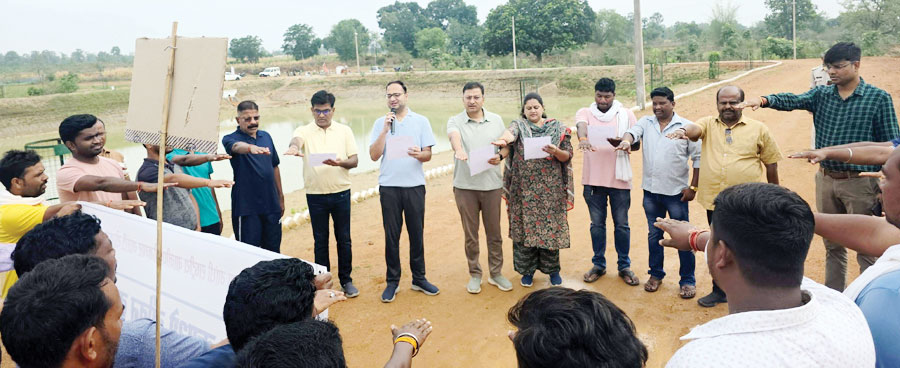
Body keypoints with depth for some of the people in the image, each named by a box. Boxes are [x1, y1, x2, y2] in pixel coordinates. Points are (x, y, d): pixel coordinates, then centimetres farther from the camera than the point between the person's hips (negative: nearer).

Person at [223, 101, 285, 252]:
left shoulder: (266, 136, 10)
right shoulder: (230, 139, -6)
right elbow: (237, 146, -31)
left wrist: (281, 197, 18)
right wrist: (251, 147, -54)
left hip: (271, 205, 5)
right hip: (247, 207, -5)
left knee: (273, 250, 11)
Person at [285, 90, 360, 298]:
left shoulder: (344, 131, 5)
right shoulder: (304, 131, 2)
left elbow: (354, 160, 2)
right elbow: (296, 139, -22)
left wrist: (340, 162, -20)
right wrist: (294, 147, -47)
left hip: (341, 193, 1)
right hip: (315, 194, 0)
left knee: (344, 239, 7)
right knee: (320, 240, 9)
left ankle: (346, 280, 21)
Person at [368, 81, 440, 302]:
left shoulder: (421, 121, 6)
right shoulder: (380, 123, 6)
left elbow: (428, 155, 2)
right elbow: (374, 155, -3)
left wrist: (419, 154, -21)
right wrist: (385, 130, -12)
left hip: (414, 185, 0)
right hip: (389, 186, 0)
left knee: (416, 233, 6)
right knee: (391, 235, 4)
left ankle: (419, 279, 20)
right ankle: (392, 282, 15)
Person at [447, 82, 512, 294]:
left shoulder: (496, 120, 7)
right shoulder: (455, 121, -1)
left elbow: (507, 144, 13)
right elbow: (454, 136, -23)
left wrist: (500, 156, -10)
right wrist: (459, 149, -46)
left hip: (492, 184, 2)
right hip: (465, 186, -1)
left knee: (494, 232, 9)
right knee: (470, 234, 7)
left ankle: (496, 273, 23)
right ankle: (474, 274, 21)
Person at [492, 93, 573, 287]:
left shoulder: (557, 128, 7)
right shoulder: (519, 125, 4)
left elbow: (567, 156, 4)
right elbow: (510, 132, -21)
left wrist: (556, 152, -19)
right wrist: (503, 140, -45)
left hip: (550, 188, 0)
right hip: (524, 188, 0)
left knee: (550, 226, 4)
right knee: (525, 226, 4)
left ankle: (552, 269, 20)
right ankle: (527, 269, 19)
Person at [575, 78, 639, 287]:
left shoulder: (626, 115, 4)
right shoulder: (585, 113, 3)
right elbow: (581, 126, -19)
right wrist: (583, 138, -43)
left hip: (619, 179, 0)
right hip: (593, 179, 0)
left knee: (621, 225, 7)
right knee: (597, 224, 11)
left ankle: (624, 266, 21)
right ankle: (598, 265, 24)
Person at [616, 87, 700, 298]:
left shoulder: (686, 127, -3)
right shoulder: (646, 123, 7)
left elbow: (698, 158, -3)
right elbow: (633, 132, -12)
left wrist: (693, 187, -7)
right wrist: (626, 141, -36)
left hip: (676, 192, -3)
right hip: (651, 191, 4)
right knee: (654, 235, 15)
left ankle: (687, 280, 16)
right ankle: (656, 274, 30)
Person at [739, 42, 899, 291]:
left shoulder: (878, 98, -5)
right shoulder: (821, 95, 6)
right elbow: (793, 101, -12)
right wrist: (763, 100, -33)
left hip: (860, 183, -4)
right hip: (826, 180, 4)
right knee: (832, 245, 16)